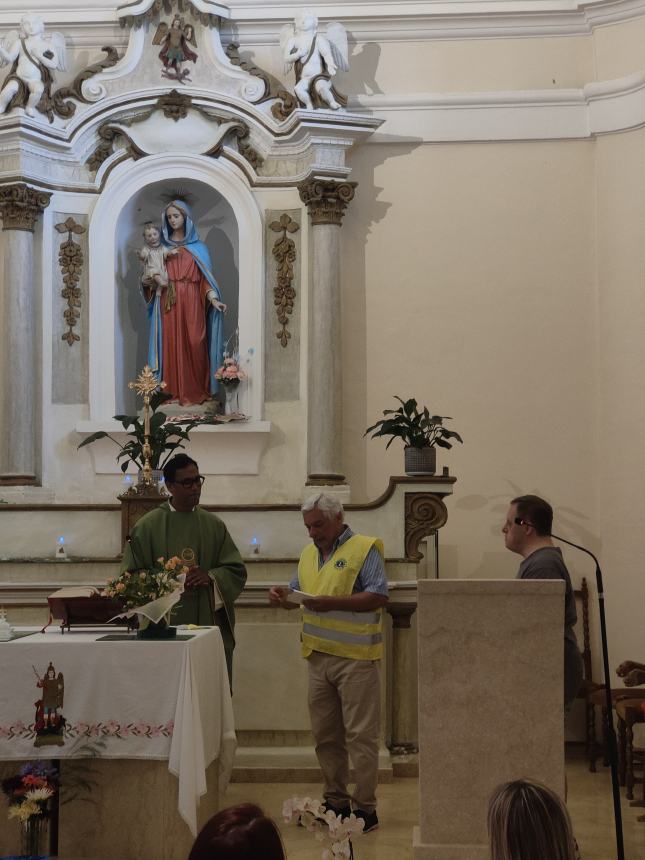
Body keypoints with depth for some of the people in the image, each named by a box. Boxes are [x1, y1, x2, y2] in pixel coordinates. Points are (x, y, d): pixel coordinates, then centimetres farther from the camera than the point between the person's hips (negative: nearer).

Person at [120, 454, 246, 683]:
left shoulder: (214, 525, 11)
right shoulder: (148, 526, 3)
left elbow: (236, 570, 9)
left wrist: (210, 576, -10)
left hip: (209, 624, 3)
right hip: (165, 627, -2)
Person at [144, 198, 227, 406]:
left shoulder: (198, 247, 9)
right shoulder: (162, 246, 13)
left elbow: (205, 278, 3)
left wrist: (213, 299, -11)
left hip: (191, 303, -1)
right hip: (168, 303, 1)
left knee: (193, 345, -6)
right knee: (171, 345, -3)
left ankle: (195, 392, 0)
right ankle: (172, 391, 1)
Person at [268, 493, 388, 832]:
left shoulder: (364, 549, -7)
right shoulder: (309, 553, 16)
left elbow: (379, 597, -15)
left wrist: (331, 602, -21)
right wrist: (282, 596, 1)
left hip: (355, 657, -7)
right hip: (319, 656, 7)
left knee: (360, 735, -3)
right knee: (325, 734, 12)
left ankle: (365, 807, 3)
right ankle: (336, 801, 22)